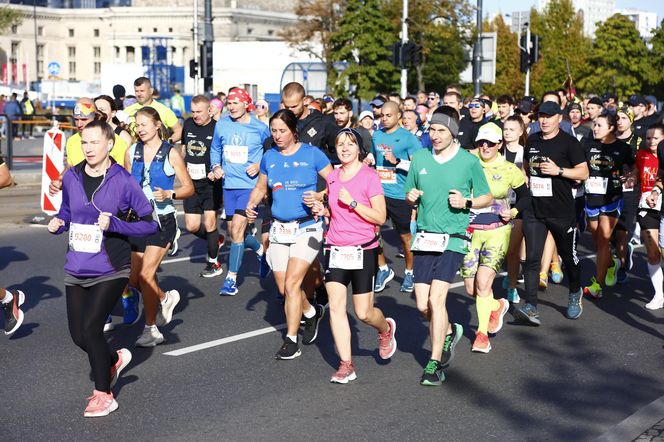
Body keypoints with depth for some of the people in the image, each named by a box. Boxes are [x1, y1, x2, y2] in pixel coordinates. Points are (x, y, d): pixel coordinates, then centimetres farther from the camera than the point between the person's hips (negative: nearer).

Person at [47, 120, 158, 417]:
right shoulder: (71, 177, 2)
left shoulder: (123, 181, -12)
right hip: (76, 269, 5)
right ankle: (114, 360, 40)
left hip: (110, 270, -5)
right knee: (78, 335, 8)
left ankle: (103, 395, 6)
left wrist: (114, 224, -22)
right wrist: (58, 223, -3)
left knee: (90, 328, -14)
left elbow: (150, 223, -10)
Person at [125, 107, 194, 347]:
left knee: (146, 275, -11)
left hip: (162, 220, -5)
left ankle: (151, 329, 3)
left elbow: (189, 188, -4)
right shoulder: (132, 152, 6)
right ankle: (165, 298, 36)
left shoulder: (170, 153, -7)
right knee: (134, 279, 6)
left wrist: (169, 194, -20)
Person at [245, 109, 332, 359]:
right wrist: (251, 204, 0)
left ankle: (291, 341, -3)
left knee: (292, 284, -14)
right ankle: (312, 313, 38)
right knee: (284, 288, 9)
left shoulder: (312, 154, -6)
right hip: (279, 229, 5)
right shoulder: (269, 157, 7)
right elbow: (260, 188, 19)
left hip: (307, 228, -5)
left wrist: (319, 196, -19)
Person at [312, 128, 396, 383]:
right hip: (336, 249, 5)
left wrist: (352, 202, -19)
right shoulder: (333, 177, 9)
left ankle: (386, 329, 36)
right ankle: (346, 365, 1)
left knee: (364, 313, 1)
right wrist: (323, 211, 3)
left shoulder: (369, 176, -8)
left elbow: (380, 217, -11)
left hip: (363, 250, -5)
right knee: (335, 306, -5)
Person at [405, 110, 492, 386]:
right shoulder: (419, 159, 7)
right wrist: (411, 197, -6)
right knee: (423, 305, 3)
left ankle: (435, 364, -3)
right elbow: (409, 197, 17)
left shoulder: (469, 161, -2)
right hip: (424, 238, 4)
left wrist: (466, 202, -12)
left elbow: (486, 197, 7)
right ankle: (449, 332, 36)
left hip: (453, 239, -4)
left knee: (436, 299, -14)